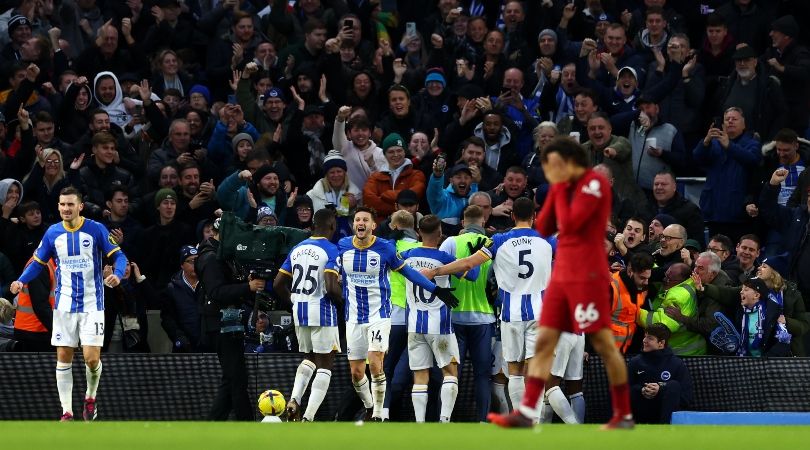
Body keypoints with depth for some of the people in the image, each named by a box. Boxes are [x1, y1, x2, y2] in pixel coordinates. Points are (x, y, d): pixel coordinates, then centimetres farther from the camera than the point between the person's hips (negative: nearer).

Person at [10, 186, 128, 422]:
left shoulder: (96, 229, -7)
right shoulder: (53, 233, 2)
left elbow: (119, 256, -4)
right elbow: (38, 262, 11)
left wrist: (117, 274, -26)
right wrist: (21, 281, -6)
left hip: (92, 304, -3)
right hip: (64, 304, 3)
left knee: (92, 358, -10)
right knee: (63, 358, 2)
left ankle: (90, 397, 19)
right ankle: (67, 412, 10)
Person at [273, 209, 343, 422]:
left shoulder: (297, 249, 8)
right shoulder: (330, 250, -11)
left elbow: (278, 284, 9)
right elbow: (332, 287, -21)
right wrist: (341, 300, -1)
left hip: (299, 311, 6)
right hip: (323, 312, -6)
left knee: (310, 358, 25)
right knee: (325, 364, 2)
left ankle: (294, 400, 3)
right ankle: (309, 417, -7)